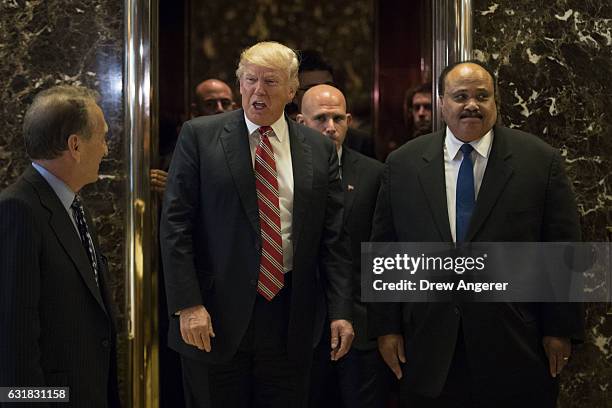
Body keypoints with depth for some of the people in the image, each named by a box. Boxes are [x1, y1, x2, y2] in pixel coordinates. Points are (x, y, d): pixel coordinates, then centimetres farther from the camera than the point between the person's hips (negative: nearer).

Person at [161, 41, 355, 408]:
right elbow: (175, 224, -4)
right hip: (217, 315, -2)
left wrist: (341, 312, -1)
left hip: (291, 320, 2)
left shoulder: (320, 150, 6)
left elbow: (334, 237, 6)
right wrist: (188, 305, -11)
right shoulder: (200, 136, 0)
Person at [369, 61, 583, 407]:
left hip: (515, 350, -1)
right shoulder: (403, 164, 4)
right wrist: (387, 326, 3)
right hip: (428, 349, 2)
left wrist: (561, 329, -3)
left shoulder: (541, 161, -2)